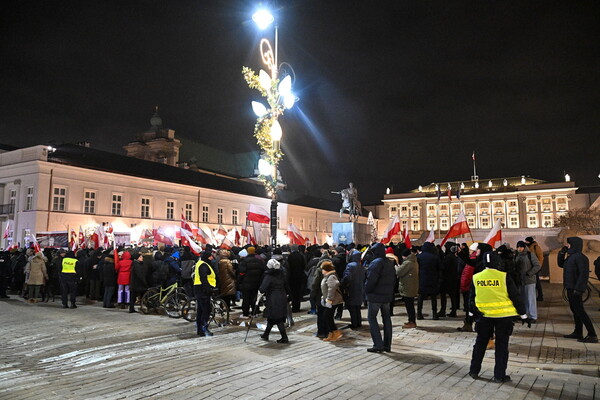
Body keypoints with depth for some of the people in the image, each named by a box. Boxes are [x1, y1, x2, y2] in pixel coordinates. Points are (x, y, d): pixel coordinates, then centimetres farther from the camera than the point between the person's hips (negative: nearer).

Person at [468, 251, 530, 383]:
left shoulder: (476, 278, -1)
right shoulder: (504, 277, -11)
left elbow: (472, 298, 7)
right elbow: (515, 297, -7)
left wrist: (472, 312, 20)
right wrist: (523, 315, 1)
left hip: (483, 315, 3)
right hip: (503, 315, -3)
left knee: (480, 343, 16)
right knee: (501, 346, 8)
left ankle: (474, 371, 23)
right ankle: (499, 375, 12)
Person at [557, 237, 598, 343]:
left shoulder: (580, 257, -17)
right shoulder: (571, 256, 12)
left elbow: (584, 274, -23)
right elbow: (561, 264, 24)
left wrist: (578, 288, -26)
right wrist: (562, 253, 10)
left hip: (575, 289, -10)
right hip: (570, 288, 10)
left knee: (579, 311, -7)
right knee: (575, 310, 15)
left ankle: (592, 335, -4)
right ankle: (578, 333, 24)